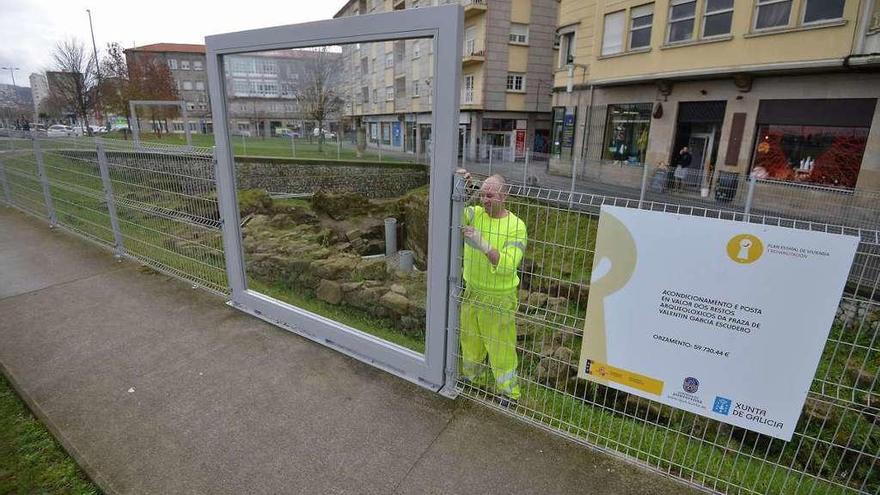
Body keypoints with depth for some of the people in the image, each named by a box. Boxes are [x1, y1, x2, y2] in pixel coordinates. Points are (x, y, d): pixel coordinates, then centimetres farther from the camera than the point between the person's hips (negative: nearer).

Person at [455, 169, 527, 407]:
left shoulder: (516, 226, -17)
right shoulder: (474, 213, -3)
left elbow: (507, 265, -27)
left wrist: (483, 244, -37)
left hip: (500, 298, -5)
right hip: (472, 292, 5)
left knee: (501, 348, 10)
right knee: (470, 340, 24)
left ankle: (509, 393, 32)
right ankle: (469, 376, 49)